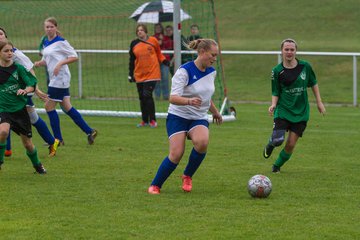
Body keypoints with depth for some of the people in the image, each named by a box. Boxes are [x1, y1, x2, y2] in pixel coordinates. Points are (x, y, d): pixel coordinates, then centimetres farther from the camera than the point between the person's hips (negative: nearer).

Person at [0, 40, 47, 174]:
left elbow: (32, 85, -5)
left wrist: (25, 90, -24)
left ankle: (37, 165, 36)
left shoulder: (18, 68, -5)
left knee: (27, 144, 8)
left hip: (20, 109, 1)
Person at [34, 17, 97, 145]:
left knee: (49, 106, -6)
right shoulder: (46, 43, 14)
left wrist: (61, 63, -22)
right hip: (54, 79, 8)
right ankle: (89, 131, 15)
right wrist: (39, 63, 2)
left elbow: (74, 56, -11)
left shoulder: (61, 42, -10)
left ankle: (58, 139, 2)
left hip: (60, 78, -8)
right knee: (67, 108, 9)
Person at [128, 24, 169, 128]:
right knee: (142, 98, 8)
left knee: (147, 96, -13)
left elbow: (159, 54, 12)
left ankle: (152, 120, -2)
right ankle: (145, 120, 20)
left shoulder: (153, 40, -2)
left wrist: (165, 62, -3)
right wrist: (130, 74, 8)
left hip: (152, 73, -4)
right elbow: (132, 60, 11)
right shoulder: (134, 44, 4)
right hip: (139, 75, 4)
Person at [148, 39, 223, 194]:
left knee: (202, 142, -28)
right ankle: (155, 186, 2)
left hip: (199, 119, 5)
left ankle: (187, 176, -5)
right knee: (176, 154, -19)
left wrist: (215, 112, 36)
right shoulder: (184, 71, -15)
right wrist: (189, 101, -43)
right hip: (178, 117, -5)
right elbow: (173, 98, -25)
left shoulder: (212, 72, 6)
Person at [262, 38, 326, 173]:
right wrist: (273, 105, -18)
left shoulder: (305, 66, -2)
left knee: (291, 144, -2)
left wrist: (319, 102, 11)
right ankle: (270, 145, 20)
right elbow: (276, 92, 0)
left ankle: (277, 165, 25)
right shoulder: (277, 71, -6)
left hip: (300, 111, 1)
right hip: (283, 110, -1)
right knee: (278, 140, -19)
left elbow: (313, 84, 12)